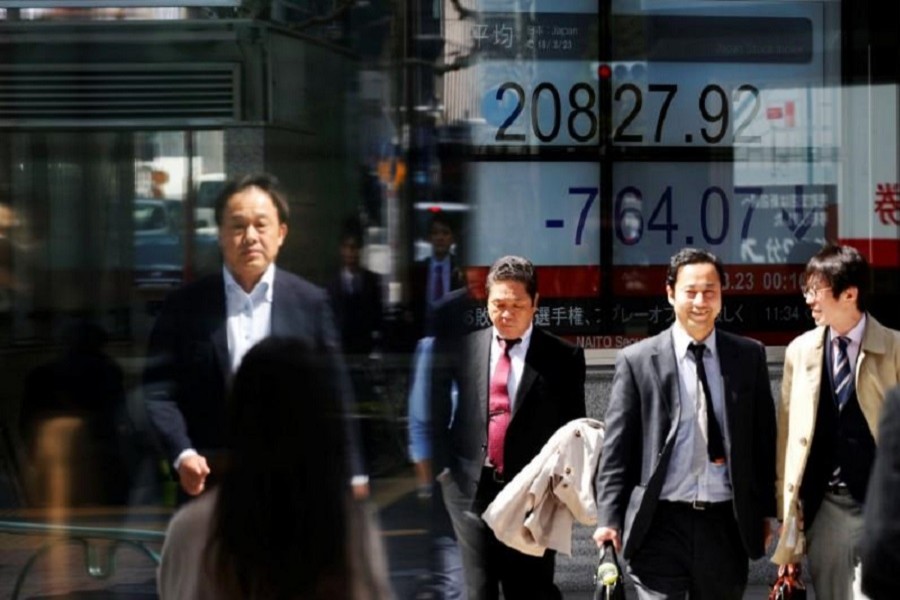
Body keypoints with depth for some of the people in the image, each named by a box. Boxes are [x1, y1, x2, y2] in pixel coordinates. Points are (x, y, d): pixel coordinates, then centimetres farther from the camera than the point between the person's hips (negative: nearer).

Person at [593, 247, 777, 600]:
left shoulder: (749, 356, 7)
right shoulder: (637, 360, 0)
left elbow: (764, 437, 11)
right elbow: (616, 447, 0)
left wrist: (765, 509, 9)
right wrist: (609, 518, -7)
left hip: (726, 522, 3)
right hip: (660, 523, -3)